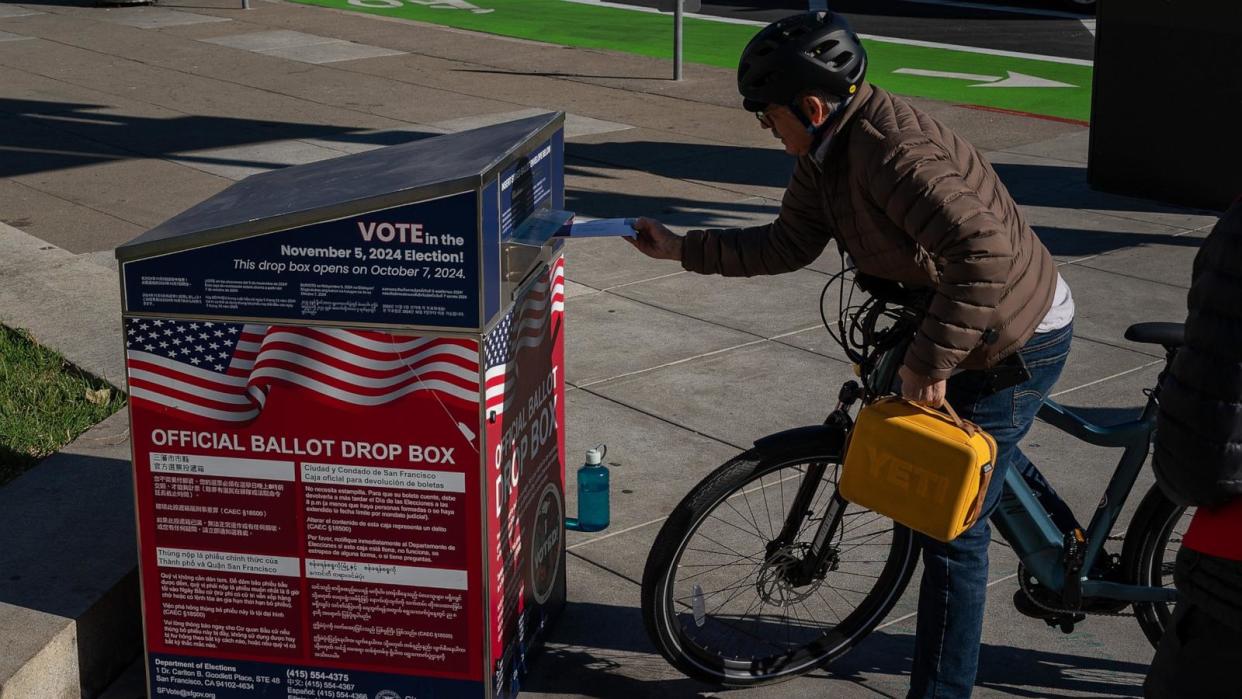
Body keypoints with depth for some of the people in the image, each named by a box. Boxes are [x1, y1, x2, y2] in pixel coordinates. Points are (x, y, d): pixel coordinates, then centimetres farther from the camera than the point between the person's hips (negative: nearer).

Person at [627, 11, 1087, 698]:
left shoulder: (893, 150, -33)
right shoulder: (826, 150, -1)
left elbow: (984, 252, -42)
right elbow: (788, 244, 10)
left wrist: (929, 363, -36)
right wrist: (682, 248, 7)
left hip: (1014, 343, -10)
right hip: (965, 325, 10)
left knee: (952, 528, -4)